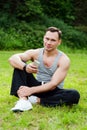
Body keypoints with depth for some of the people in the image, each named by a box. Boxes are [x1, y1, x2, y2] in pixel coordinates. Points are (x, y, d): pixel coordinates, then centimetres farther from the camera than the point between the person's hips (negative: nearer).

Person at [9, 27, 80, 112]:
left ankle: (37, 100, -25)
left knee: (74, 95, -33)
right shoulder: (35, 53, -5)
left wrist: (31, 90, -33)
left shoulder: (64, 60, -14)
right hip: (37, 87, 2)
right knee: (19, 65, -15)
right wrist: (25, 67, -42)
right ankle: (23, 100, -34)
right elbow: (12, 59, -20)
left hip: (53, 91, -2)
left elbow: (53, 84, -22)